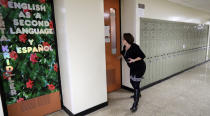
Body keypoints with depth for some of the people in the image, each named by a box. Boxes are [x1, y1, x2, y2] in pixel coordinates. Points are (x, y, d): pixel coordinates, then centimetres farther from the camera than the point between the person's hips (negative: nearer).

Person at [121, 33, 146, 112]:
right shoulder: (125, 47, -1)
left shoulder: (134, 47, -24)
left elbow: (143, 56, -24)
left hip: (140, 67, -9)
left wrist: (134, 60, -33)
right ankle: (138, 94, 51)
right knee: (132, 81, 23)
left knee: (136, 84, -9)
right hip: (133, 67, 9)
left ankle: (135, 105, 1)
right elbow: (123, 53, 21)